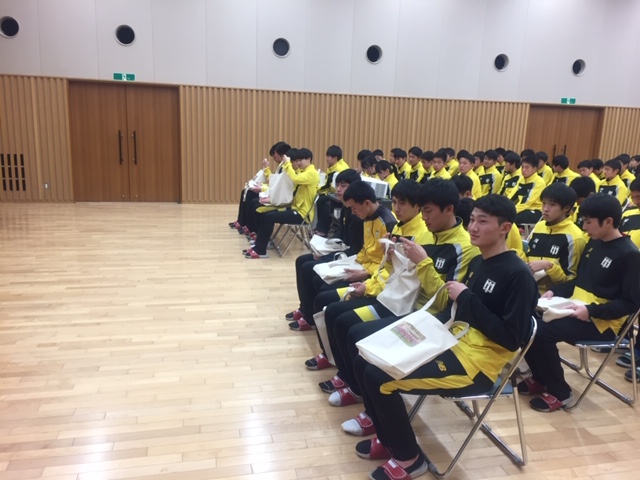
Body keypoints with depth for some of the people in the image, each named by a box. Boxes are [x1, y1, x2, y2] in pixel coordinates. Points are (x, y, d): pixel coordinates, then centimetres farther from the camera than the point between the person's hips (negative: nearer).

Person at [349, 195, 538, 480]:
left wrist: (466, 298, -19)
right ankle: (389, 439, 18)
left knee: (379, 377, -20)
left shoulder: (518, 275, -15)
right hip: (453, 344, 9)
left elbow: (512, 338, -20)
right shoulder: (477, 263, 11)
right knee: (364, 361, 2)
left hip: (477, 364, -9)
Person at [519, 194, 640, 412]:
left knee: (542, 331, -28)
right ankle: (540, 378, 9)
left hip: (601, 322, -8)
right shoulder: (593, 243, 10)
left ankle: (559, 392, -6)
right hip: (575, 309, 8)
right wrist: (554, 291, 1)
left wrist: (591, 311, -26)